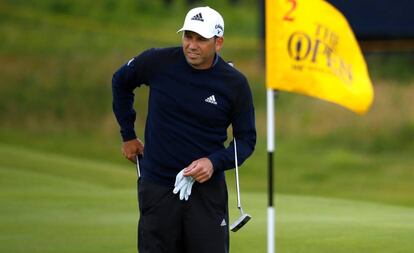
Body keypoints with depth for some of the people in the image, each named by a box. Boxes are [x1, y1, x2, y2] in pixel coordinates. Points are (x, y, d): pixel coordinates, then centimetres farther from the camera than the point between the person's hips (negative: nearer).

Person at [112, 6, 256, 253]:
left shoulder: (235, 83, -7)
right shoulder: (157, 62, -7)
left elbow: (246, 138, 4)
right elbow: (121, 82, 15)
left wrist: (215, 162, -14)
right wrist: (128, 135, 16)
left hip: (207, 188, -1)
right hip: (157, 185, 1)